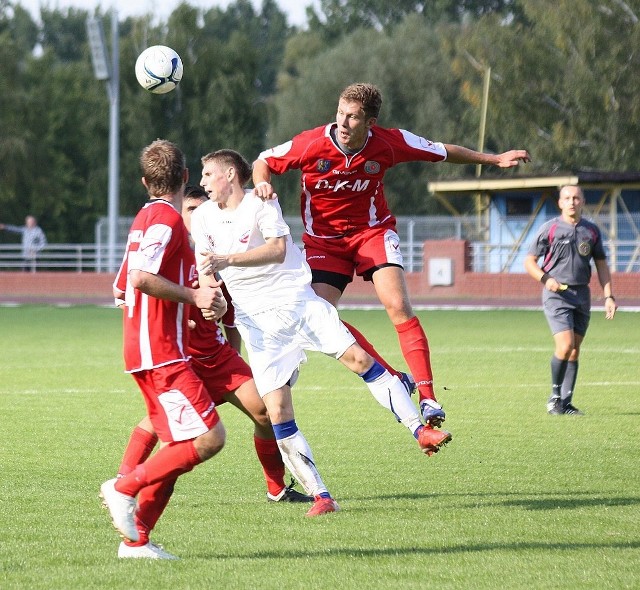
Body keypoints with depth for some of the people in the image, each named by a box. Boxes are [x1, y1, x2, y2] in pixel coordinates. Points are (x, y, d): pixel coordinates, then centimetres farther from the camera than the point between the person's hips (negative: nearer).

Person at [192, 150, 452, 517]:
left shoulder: (260, 202, -5)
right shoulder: (203, 217, 6)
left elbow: (277, 249, -18)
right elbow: (206, 271, 11)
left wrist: (226, 259, -26)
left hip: (297, 300, -2)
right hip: (257, 319, 2)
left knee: (359, 358, -14)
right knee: (277, 411, -10)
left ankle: (420, 431, -3)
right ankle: (320, 496, -7)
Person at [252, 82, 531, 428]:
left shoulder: (389, 143, -15)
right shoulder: (310, 144, -19)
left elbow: (442, 152, 2)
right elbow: (263, 162, -3)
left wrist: (494, 159, 9)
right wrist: (261, 183, -27)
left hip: (372, 231, -1)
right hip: (323, 239, 1)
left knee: (398, 306, -22)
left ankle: (427, 397, -20)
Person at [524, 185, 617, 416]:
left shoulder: (592, 231, 9)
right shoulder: (550, 229, -2)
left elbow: (601, 265, 16)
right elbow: (529, 261, 1)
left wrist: (608, 296, 7)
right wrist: (545, 279, -18)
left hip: (582, 294, 4)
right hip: (556, 294, -4)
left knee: (575, 350, 4)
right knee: (565, 345, -17)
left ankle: (566, 402, 10)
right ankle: (555, 396, 0)